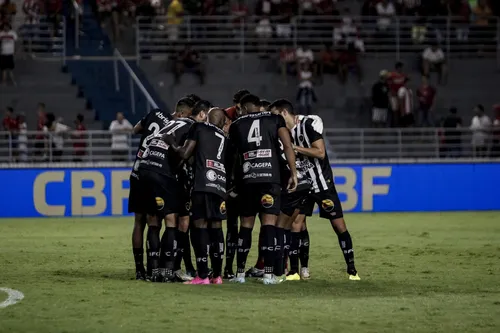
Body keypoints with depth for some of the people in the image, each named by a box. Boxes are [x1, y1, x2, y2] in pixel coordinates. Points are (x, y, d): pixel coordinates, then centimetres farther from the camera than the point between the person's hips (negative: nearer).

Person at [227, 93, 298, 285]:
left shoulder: (236, 125, 15)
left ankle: (240, 274, 13)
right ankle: (268, 274, -10)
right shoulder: (275, 120, 10)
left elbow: (231, 156, 20)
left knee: (246, 226, 11)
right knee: (269, 224, -3)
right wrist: (293, 173, 0)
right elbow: (287, 146, -2)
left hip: (247, 179, 2)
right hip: (270, 178, -2)